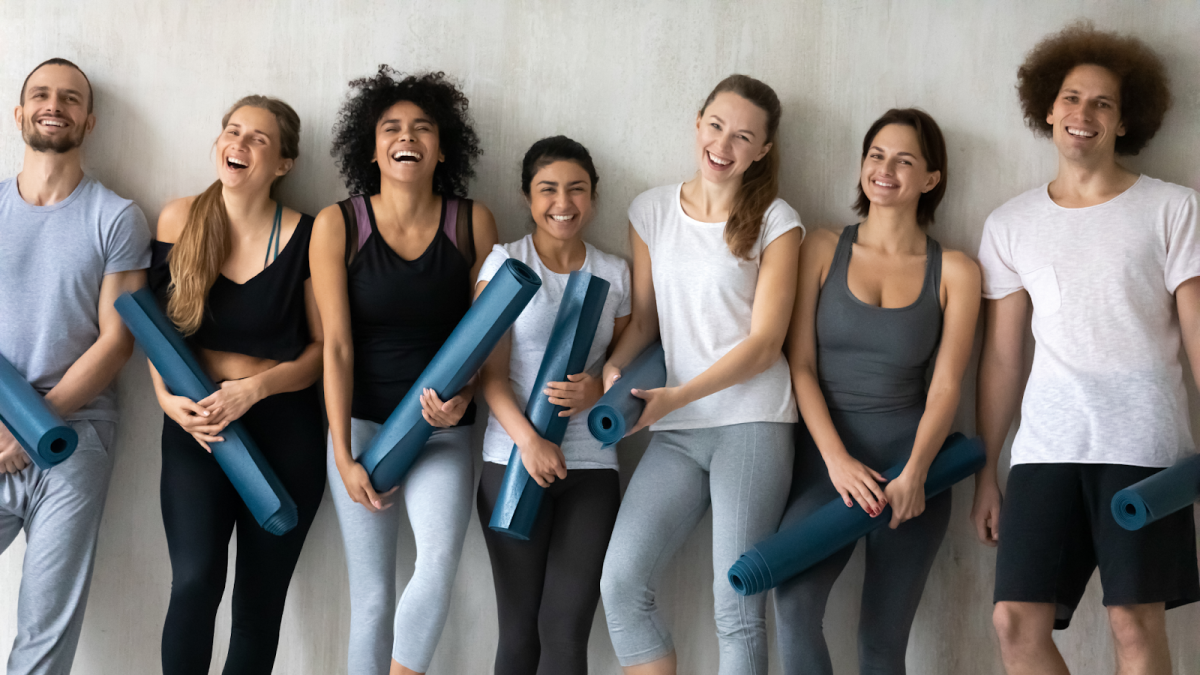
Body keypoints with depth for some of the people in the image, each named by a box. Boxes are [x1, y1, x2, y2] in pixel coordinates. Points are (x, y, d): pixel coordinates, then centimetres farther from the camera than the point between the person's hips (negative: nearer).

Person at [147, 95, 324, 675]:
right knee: (195, 581, -19)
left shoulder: (305, 237, -4)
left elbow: (325, 345, -1)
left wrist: (253, 389, -14)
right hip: (195, 423, 1)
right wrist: (168, 398, -7)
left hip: (283, 427, 0)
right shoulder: (180, 220, 2)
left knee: (259, 599, 7)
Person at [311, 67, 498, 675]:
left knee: (440, 563, -20)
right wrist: (343, 456, -8)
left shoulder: (473, 223, -2)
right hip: (361, 422, 0)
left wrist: (463, 397, -15)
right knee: (371, 594, 2)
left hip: (441, 428, 0)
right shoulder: (338, 225, -5)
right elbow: (336, 346, -6)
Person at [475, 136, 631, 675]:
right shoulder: (505, 262, 2)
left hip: (592, 465, 2)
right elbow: (492, 372, -4)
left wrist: (598, 390, -9)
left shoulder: (615, 273, 10)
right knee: (520, 629, 1)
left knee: (567, 630, -4)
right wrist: (528, 439, -20)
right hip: (514, 462, -2)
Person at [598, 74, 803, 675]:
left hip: (750, 422, -3)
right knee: (621, 584, -9)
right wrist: (614, 367, -6)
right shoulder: (651, 212, 10)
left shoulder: (775, 223, -1)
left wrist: (675, 396, -16)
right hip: (675, 432, 4)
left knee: (737, 604, -4)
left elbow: (763, 342, -6)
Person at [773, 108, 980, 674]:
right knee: (794, 604, -23)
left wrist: (914, 473, -15)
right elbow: (800, 366, 1)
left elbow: (946, 383, 0)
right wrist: (837, 460, -11)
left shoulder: (953, 272, 6)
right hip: (824, 453, 0)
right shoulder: (823, 251, 7)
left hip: (908, 457, 0)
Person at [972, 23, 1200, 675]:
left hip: (1142, 442, -2)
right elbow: (1001, 357, 13)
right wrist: (985, 473, 11)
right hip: (1045, 446, 2)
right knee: (1016, 620, -3)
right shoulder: (1010, 225, 12)